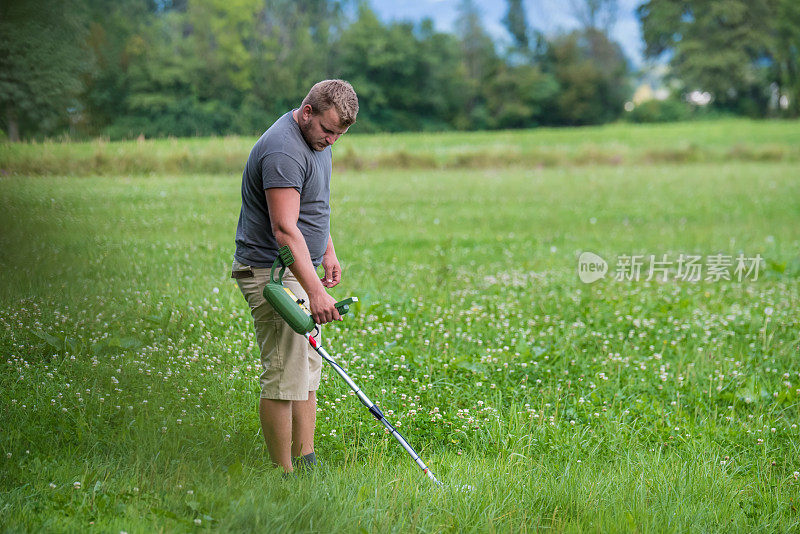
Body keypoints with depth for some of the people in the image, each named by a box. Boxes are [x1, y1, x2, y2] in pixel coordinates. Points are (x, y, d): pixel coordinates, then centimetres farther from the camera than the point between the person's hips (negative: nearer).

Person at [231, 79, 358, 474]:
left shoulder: (316, 139, 9)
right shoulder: (283, 151, -24)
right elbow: (284, 230, -31)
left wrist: (328, 250, 22)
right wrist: (315, 291, -35)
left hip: (299, 269, 10)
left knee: (308, 371, 12)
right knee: (284, 377, -10)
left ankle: (305, 462, 18)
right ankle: (283, 475, -4)